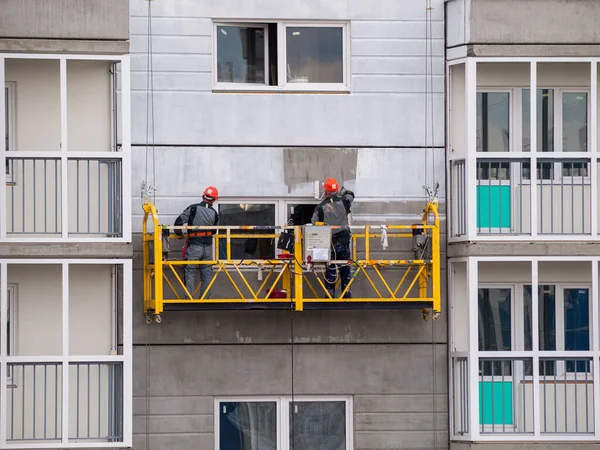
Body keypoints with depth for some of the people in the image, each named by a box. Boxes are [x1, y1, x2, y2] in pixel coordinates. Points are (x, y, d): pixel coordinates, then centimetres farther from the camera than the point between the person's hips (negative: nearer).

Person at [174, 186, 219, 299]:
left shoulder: (193, 208, -9)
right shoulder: (214, 213, 1)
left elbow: (179, 222, -10)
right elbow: (214, 231, 11)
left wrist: (179, 233, 9)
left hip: (194, 246, -3)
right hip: (208, 247, 3)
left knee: (190, 271, 3)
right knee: (207, 272, 13)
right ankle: (205, 297, 15)